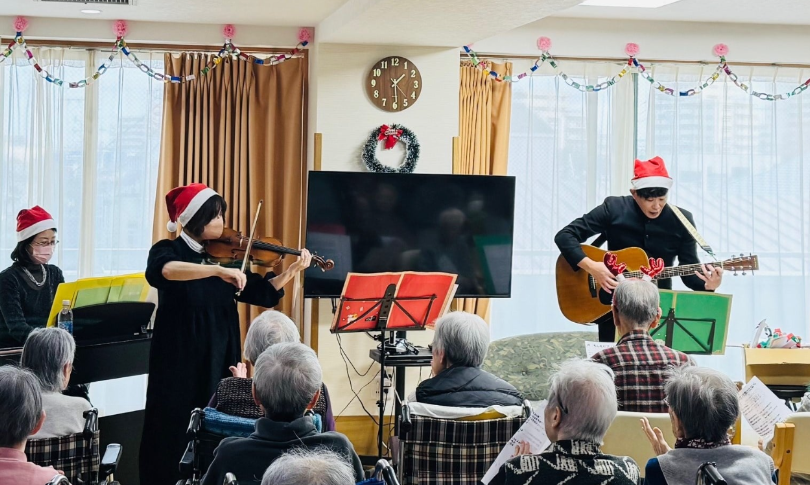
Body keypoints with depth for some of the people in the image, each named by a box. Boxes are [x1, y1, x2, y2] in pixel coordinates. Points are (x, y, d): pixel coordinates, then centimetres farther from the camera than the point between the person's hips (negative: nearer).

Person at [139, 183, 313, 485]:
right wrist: (218, 270, -41)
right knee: (174, 434, 0)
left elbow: (263, 293, 5)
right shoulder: (167, 250, -6)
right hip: (179, 360, -4)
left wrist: (292, 270, -10)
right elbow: (166, 271, -31)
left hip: (220, 361, 4)